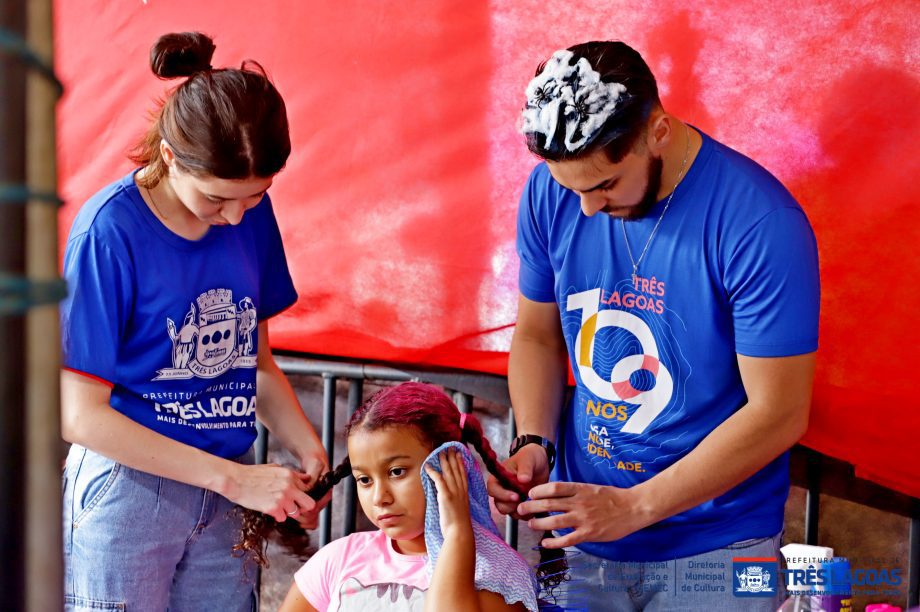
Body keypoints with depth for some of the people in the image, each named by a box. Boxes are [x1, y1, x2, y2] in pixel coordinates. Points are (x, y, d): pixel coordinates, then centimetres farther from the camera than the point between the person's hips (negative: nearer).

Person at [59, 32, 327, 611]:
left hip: (224, 496, 5)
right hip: (127, 492, -5)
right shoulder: (110, 230, -16)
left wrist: (308, 449, -6)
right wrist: (235, 479, -18)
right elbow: (82, 415, -16)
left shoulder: (252, 214, 0)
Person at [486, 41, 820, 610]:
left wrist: (633, 507, -21)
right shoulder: (551, 191, -6)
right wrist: (533, 442, -10)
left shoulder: (761, 223, -21)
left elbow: (778, 413, -19)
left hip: (712, 548, -4)